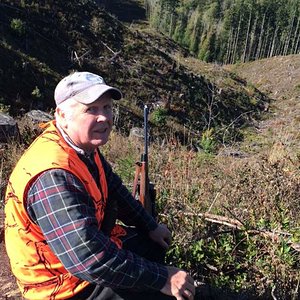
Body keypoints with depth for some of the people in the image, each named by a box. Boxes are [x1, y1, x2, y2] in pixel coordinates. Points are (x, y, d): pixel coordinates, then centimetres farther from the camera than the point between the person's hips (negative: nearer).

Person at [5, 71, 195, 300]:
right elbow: (91, 262, -37)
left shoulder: (83, 144, -6)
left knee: (155, 245, 23)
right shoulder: (54, 176, -35)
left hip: (89, 240, 9)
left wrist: (151, 227, 10)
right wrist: (162, 278, -29)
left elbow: (113, 188, 9)